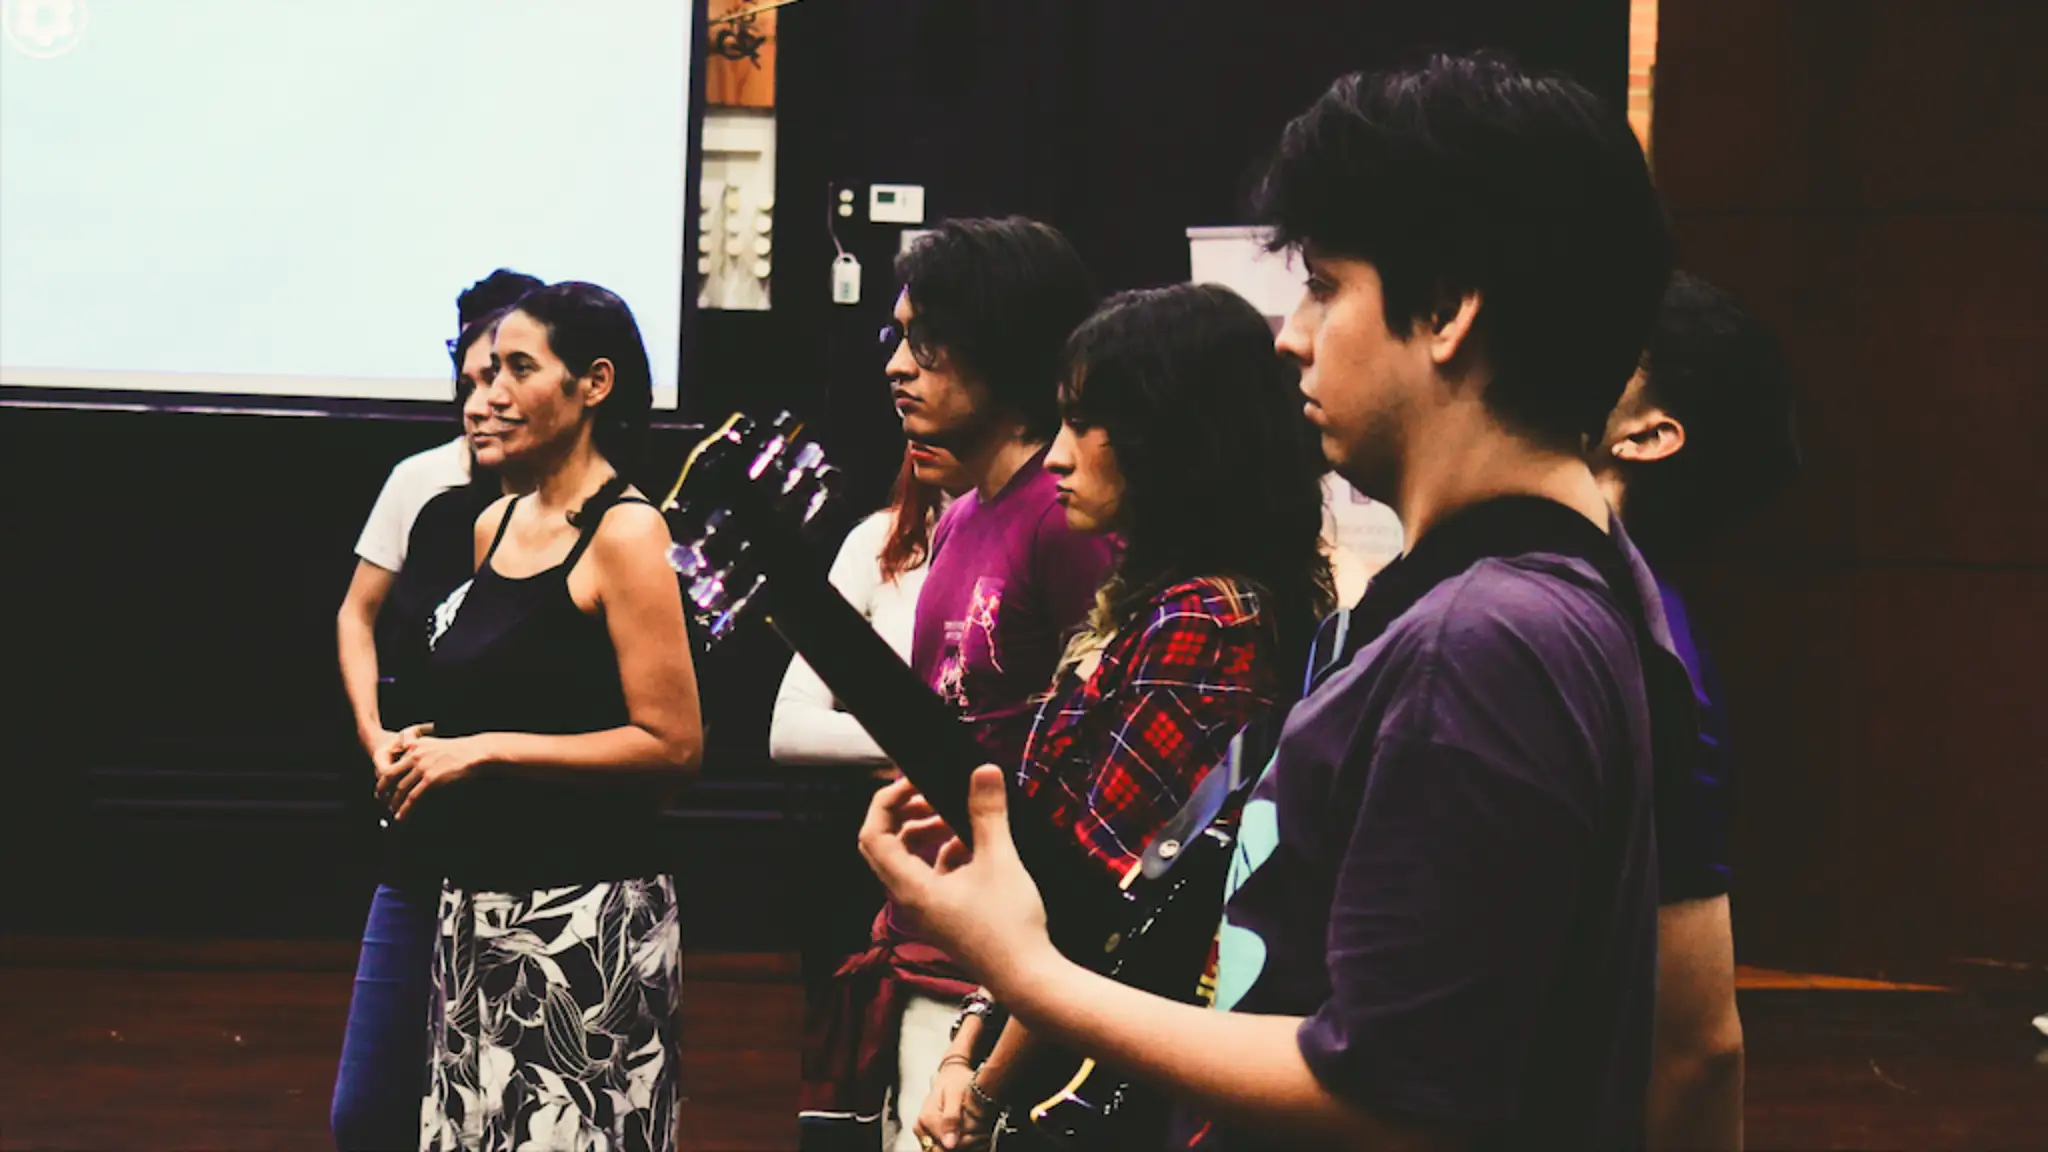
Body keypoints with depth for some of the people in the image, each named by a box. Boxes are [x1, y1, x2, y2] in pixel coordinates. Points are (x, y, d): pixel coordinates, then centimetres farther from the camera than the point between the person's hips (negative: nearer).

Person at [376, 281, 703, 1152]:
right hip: (478, 900, 8)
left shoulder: (624, 533, -11)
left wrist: (488, 751, -16)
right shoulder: (496, 525, 12)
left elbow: (672, 744, -17)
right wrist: (434, 749, 8)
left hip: (587, 914, -8)